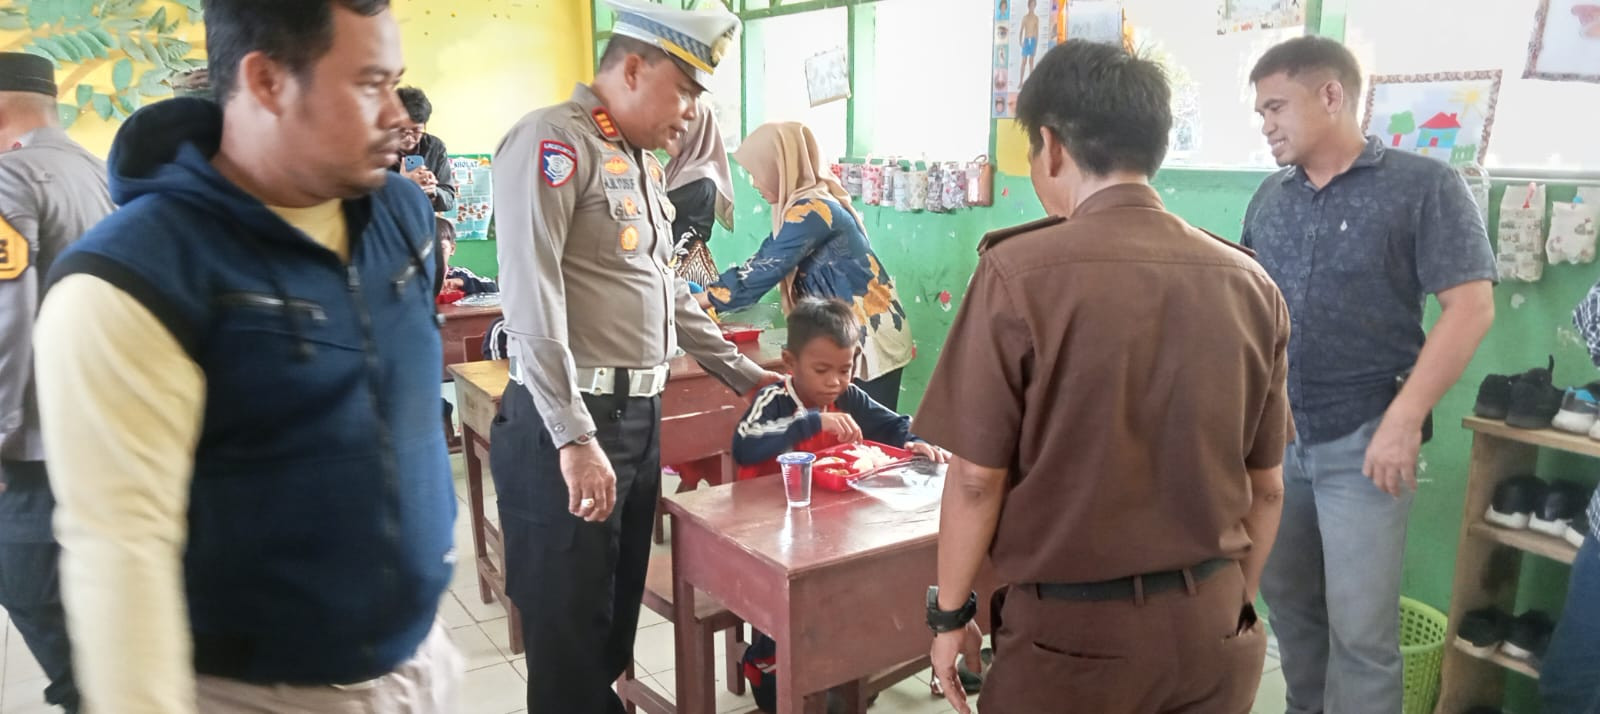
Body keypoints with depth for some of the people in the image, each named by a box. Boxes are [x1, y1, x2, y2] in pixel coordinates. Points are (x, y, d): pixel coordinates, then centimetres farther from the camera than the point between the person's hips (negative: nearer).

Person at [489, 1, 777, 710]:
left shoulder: (644, 161, 17)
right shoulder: (554, 140, -12)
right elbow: (532, 300, -21)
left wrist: (739, 372, 24)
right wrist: (574, 438, -25)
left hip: (640, 416, 9)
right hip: (567, 423, -8)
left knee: (618, 618, 19)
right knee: (569, 632, 5)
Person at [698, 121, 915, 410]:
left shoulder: (811, 211, -20)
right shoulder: (806, 205, 9)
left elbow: (765, 269, -19)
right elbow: (763, 261, 11)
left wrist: (704, 300, -10)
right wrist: (707, 292, 6)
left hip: (871, 336, -9)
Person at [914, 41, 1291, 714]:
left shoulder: (1021, 273, -17)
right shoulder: (1250, 283, -3)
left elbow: (977, 477, -13)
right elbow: (1266, 487, 5)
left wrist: (951, 611, 1)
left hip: (1076, 629, -4)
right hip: (1209, 626, 4)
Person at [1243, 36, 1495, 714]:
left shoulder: (1425, 185, -6)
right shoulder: (1270, 196, 9)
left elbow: (1470, 307, -11)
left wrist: (1403, 420, -17)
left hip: (1362, 441, -5)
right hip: (1273, 436, 5)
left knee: (1360, 627, 2)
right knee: (1287, 600, 16)